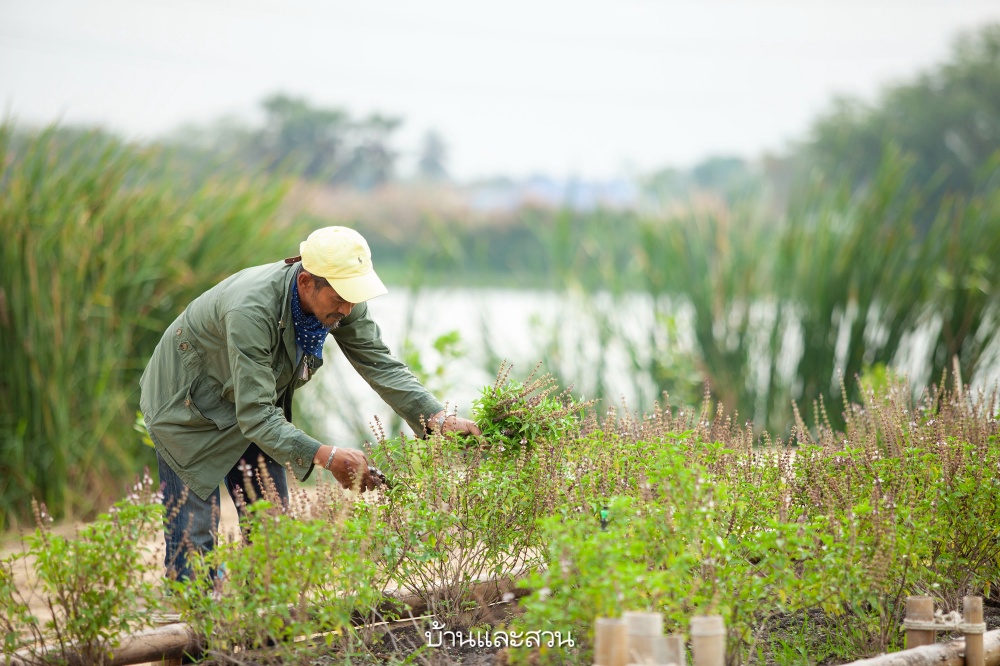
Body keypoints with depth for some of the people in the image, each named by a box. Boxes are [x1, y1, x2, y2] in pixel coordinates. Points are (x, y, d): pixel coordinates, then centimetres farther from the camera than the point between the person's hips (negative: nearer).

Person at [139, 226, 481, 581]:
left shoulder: (340, 300, -20)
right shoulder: (251, 311, -41)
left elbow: (381, 365, -14)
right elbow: (254, 416, -41)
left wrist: (439, 418, -28)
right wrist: (327, 457, -48)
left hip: (254, 407, 7)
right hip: (189, 408, -7)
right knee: (195, 535, -9)